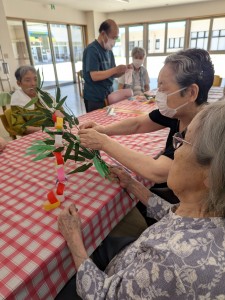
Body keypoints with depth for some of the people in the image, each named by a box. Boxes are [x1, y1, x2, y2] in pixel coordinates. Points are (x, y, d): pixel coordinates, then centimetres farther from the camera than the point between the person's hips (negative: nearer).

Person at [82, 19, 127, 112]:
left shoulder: (109, 51, 11)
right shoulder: (92, 50, -13)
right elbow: (94, 76, -22)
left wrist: (122, 71, -3)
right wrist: (115, 69, -21)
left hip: (108, 96, 8)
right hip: (95, 99, -7)